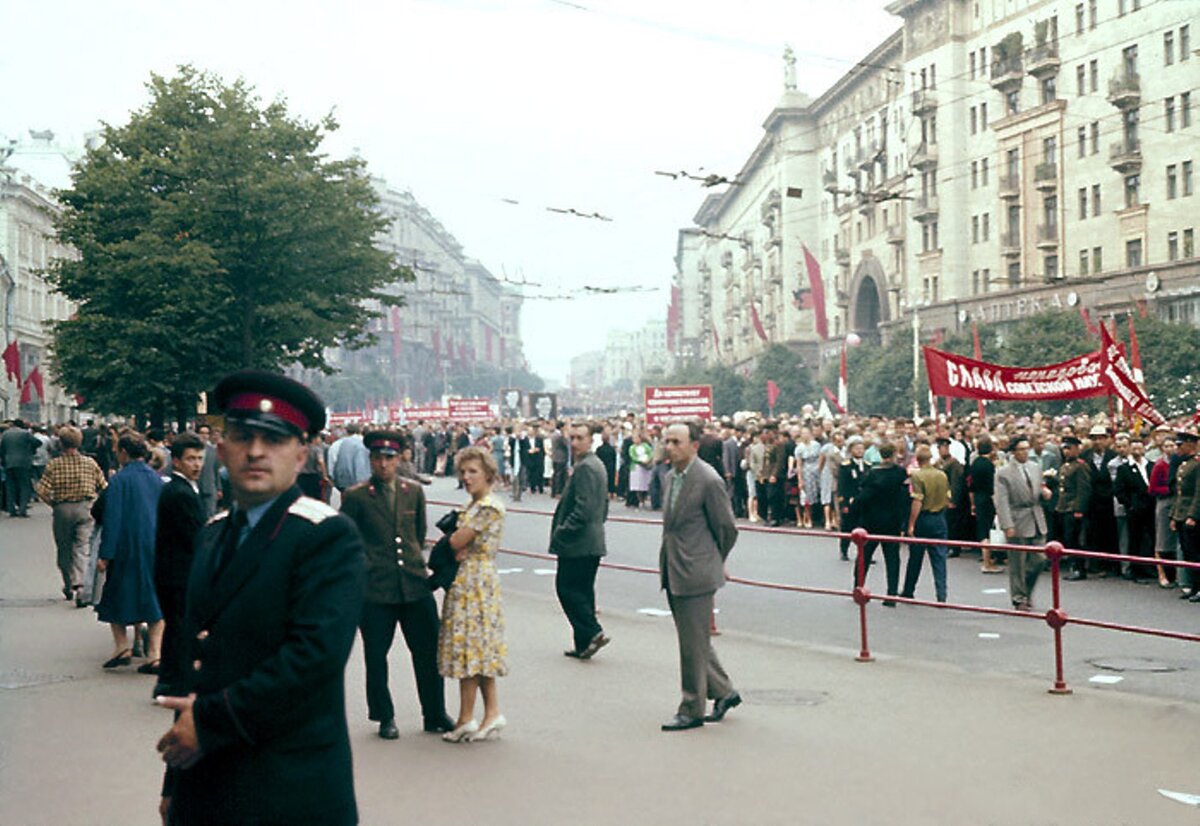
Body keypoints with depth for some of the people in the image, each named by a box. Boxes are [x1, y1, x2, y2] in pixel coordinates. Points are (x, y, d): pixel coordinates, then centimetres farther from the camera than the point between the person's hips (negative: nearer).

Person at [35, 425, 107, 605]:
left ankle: (68, 587, 26)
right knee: (83, 548, -2)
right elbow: (104, 487, 1)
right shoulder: (90, 463, -2)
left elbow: (42, 491, -12)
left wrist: (52, 503, 5)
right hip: (86, 508, 0)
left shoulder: (54, 464, -7)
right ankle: (79, 584, -20)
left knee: (64, 550, 15)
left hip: (62, 509, 0)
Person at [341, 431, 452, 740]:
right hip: (375, 590, -3)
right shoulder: (355, 496, -3)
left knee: (428, 652, 7)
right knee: (376, 656, 6)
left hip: (415, 585, 3)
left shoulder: (414, 491, 9)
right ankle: (384, 718, 23)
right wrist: (364, 566, 1)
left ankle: (435, 715, 21)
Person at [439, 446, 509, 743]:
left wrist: (453, 541, 4)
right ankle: (493, 714, 14)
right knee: (479, 650, 11)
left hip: (475, 582, -10)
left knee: (469, 647, -4)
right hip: (467, 581, 10)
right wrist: (460, 550, -11)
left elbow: (456, 542, -18)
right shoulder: (474, 505, 14)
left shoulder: (489, 507, -16)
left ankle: (466, 719, 3)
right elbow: (458, 545, 11)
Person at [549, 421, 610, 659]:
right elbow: (603, 505, 23)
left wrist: (561, 533, -17)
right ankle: (584, 644, 16)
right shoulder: (597, 465, 16)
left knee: (566, 587, -3)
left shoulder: (585, 468, -17)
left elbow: (583, 508, -23)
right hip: (593, 541, 10)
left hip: (578, 543, -10)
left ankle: (592, 633, -8)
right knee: (583, 590, 12)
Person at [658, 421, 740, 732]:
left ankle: (692, 710, 9)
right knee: (693, 640, 16)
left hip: (695, 574, -9)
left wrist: (712, 563, 4)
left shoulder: (708, 480, -16)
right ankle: (723, 692, 30)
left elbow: (727, 529, -9)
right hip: (673, 573, 9)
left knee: (694, 643, 0)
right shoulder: (673, 476, 11)